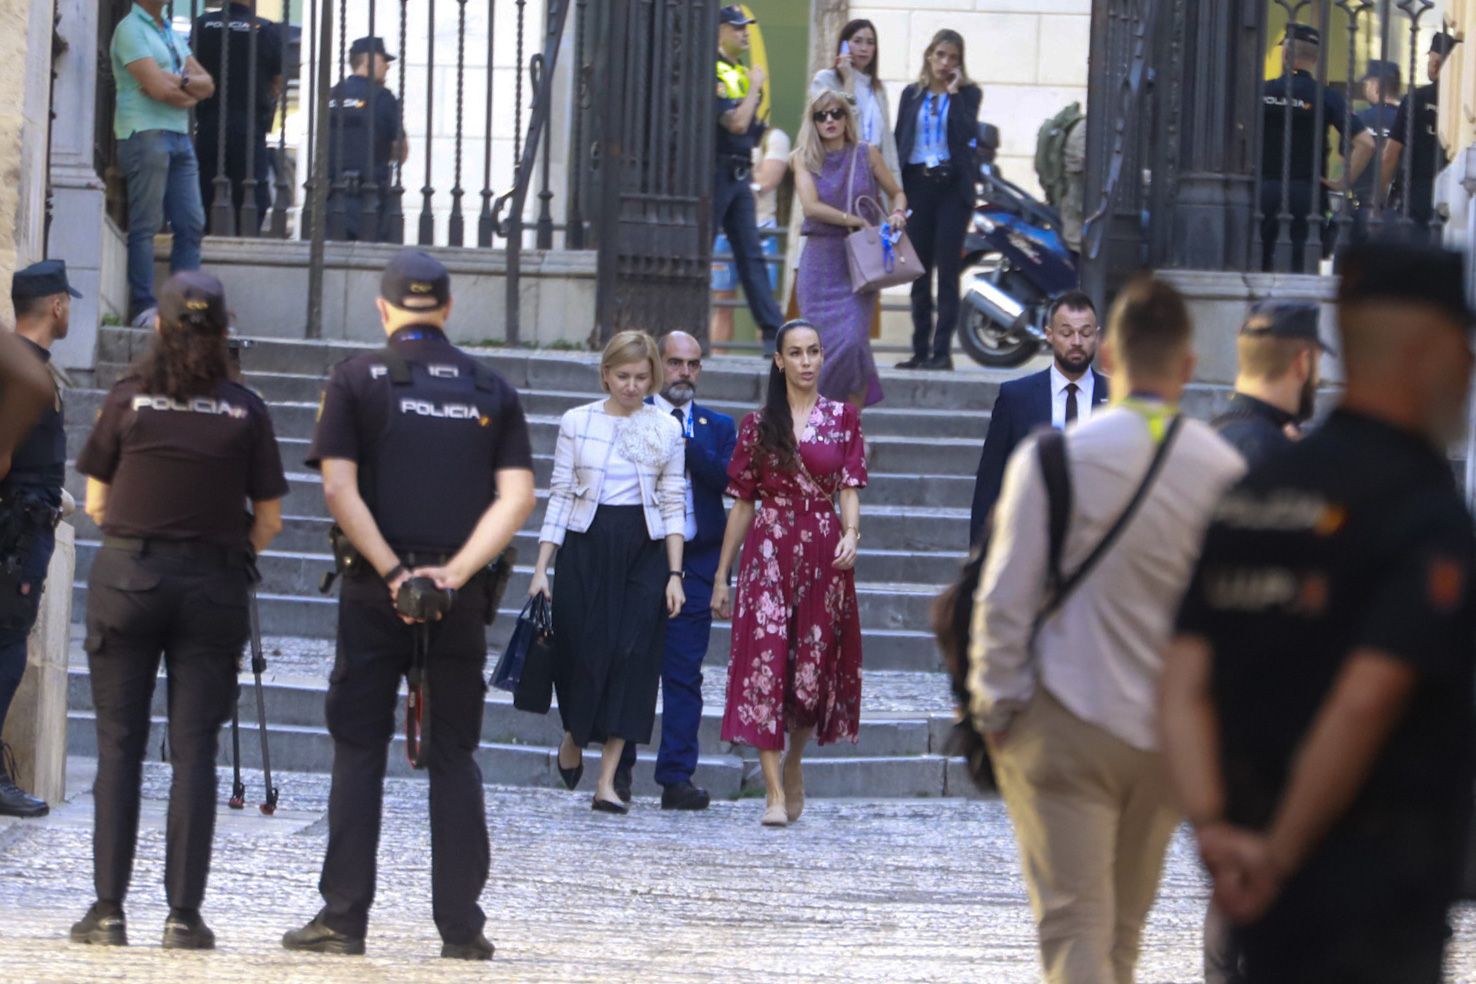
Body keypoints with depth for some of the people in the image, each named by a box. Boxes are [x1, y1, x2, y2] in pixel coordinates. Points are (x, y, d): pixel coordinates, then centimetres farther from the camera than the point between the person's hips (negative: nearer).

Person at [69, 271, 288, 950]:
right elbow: (269, 521, 2)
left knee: (119, 746, 4)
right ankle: (184, 913, -1)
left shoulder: (128, 400, -3)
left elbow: (95, 502, 4)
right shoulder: (246, 412, -1)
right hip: (213, 586, 1)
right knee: (194, 750, 3)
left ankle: (108, 908, 0)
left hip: (126, 578, 0)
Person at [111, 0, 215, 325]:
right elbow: (158, 86, -15)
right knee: (145, 225, -8)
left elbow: (207, 84, 12)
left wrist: (178, 82, -8)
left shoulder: (172, 35, 21)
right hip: (145, 134, -8)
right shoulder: (131, 29, -5)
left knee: (191, 225, 5)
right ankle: (143, 307, -7)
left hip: (179, 137, 8)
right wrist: (190, 91, 3)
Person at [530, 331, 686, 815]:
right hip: (587, 544, 0)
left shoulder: (666, 429, 6)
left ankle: (607, 780, -6)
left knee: (632, 656, -7)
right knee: (583, 647, -3)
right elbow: (560, 495, 4)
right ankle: (574, 737, 30)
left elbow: (673, 504, 7)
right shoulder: (577, 422, 4)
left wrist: (675, 574, -1)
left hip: (645, 548, 0)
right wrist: (542, 567, -1)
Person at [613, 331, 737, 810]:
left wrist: (685, 440, -15)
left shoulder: (717, 426, 12)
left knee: (684, 672, -1)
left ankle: (676, 778, -1)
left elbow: (727, 477, -6)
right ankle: (620, 767, 15)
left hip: (695, 560, 1)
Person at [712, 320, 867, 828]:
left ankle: (794, 761, 31)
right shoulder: (757, 424, 8)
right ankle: (775, 794, -14)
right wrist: (721, 576, 9)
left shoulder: (843, 419, 8)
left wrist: (850, 533, -20)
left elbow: (850, 488, 1)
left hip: (823, 553, 1)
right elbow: (743, 502, 10)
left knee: (815, 665, 3)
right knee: (765, 660, -12)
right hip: (768, 552, -1)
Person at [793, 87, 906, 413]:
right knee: (821, 344, -1)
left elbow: (897, 193, 17)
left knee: (852, 341, -15)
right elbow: (811, 205, -8)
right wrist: (857, 221, -11)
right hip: (819, 260, 1)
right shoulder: (805, 159, 5)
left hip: (858, 263, -1)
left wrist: (898, 213, -5)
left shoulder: (866, 155, 6)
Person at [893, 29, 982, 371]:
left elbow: (968, 134, -12)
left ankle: (942, 350, -6)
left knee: (947, 269, -6)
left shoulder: (966, 95, 4)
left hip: (952, 186, -3)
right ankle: (920, 350, 9)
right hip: (917, 185, 3)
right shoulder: (912, 95, 13)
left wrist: (954, 93, -13)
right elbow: (899, 141, 11)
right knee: (919, 271, 5)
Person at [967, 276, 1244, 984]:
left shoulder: (1052, 459, -11)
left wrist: (995, 705, 1)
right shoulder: (1226, 471, -2)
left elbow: (1007, 598, -9)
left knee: (1074, 924, -4)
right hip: (1171, 732, 4)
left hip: (1067, 721, -4)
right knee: (1126, 926, 17)